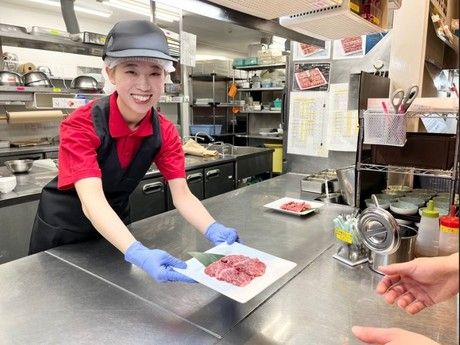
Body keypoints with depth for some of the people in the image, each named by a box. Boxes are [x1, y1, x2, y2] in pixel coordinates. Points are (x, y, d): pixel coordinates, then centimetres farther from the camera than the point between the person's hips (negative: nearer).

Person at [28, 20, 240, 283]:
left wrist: (214, 231, -39)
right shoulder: (81, 125, -29)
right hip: (63, 228, -3)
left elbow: (182, 195, -20)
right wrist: (139, 254, -56)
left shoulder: (165, 132, -15)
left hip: (115, 226, 4)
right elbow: (91, 201, -40)